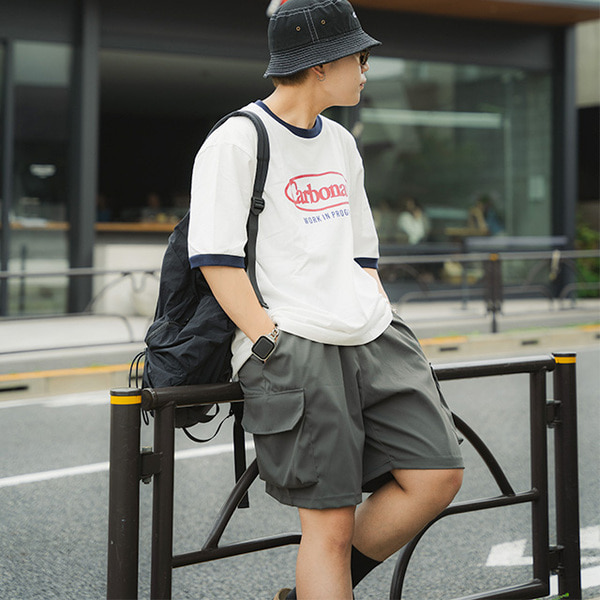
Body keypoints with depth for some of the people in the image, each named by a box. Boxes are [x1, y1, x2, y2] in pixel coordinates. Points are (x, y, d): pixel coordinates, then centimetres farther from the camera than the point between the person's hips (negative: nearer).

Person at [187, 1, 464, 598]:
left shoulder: (340, 144, 20)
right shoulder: (235, 141, -4)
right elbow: (216, 259, -10)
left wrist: (389, 343, 12)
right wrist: (277, 347, -16)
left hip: (367, 337, 7)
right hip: (289, 345, -7)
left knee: (437, 475, -6)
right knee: (331, 521, -12)